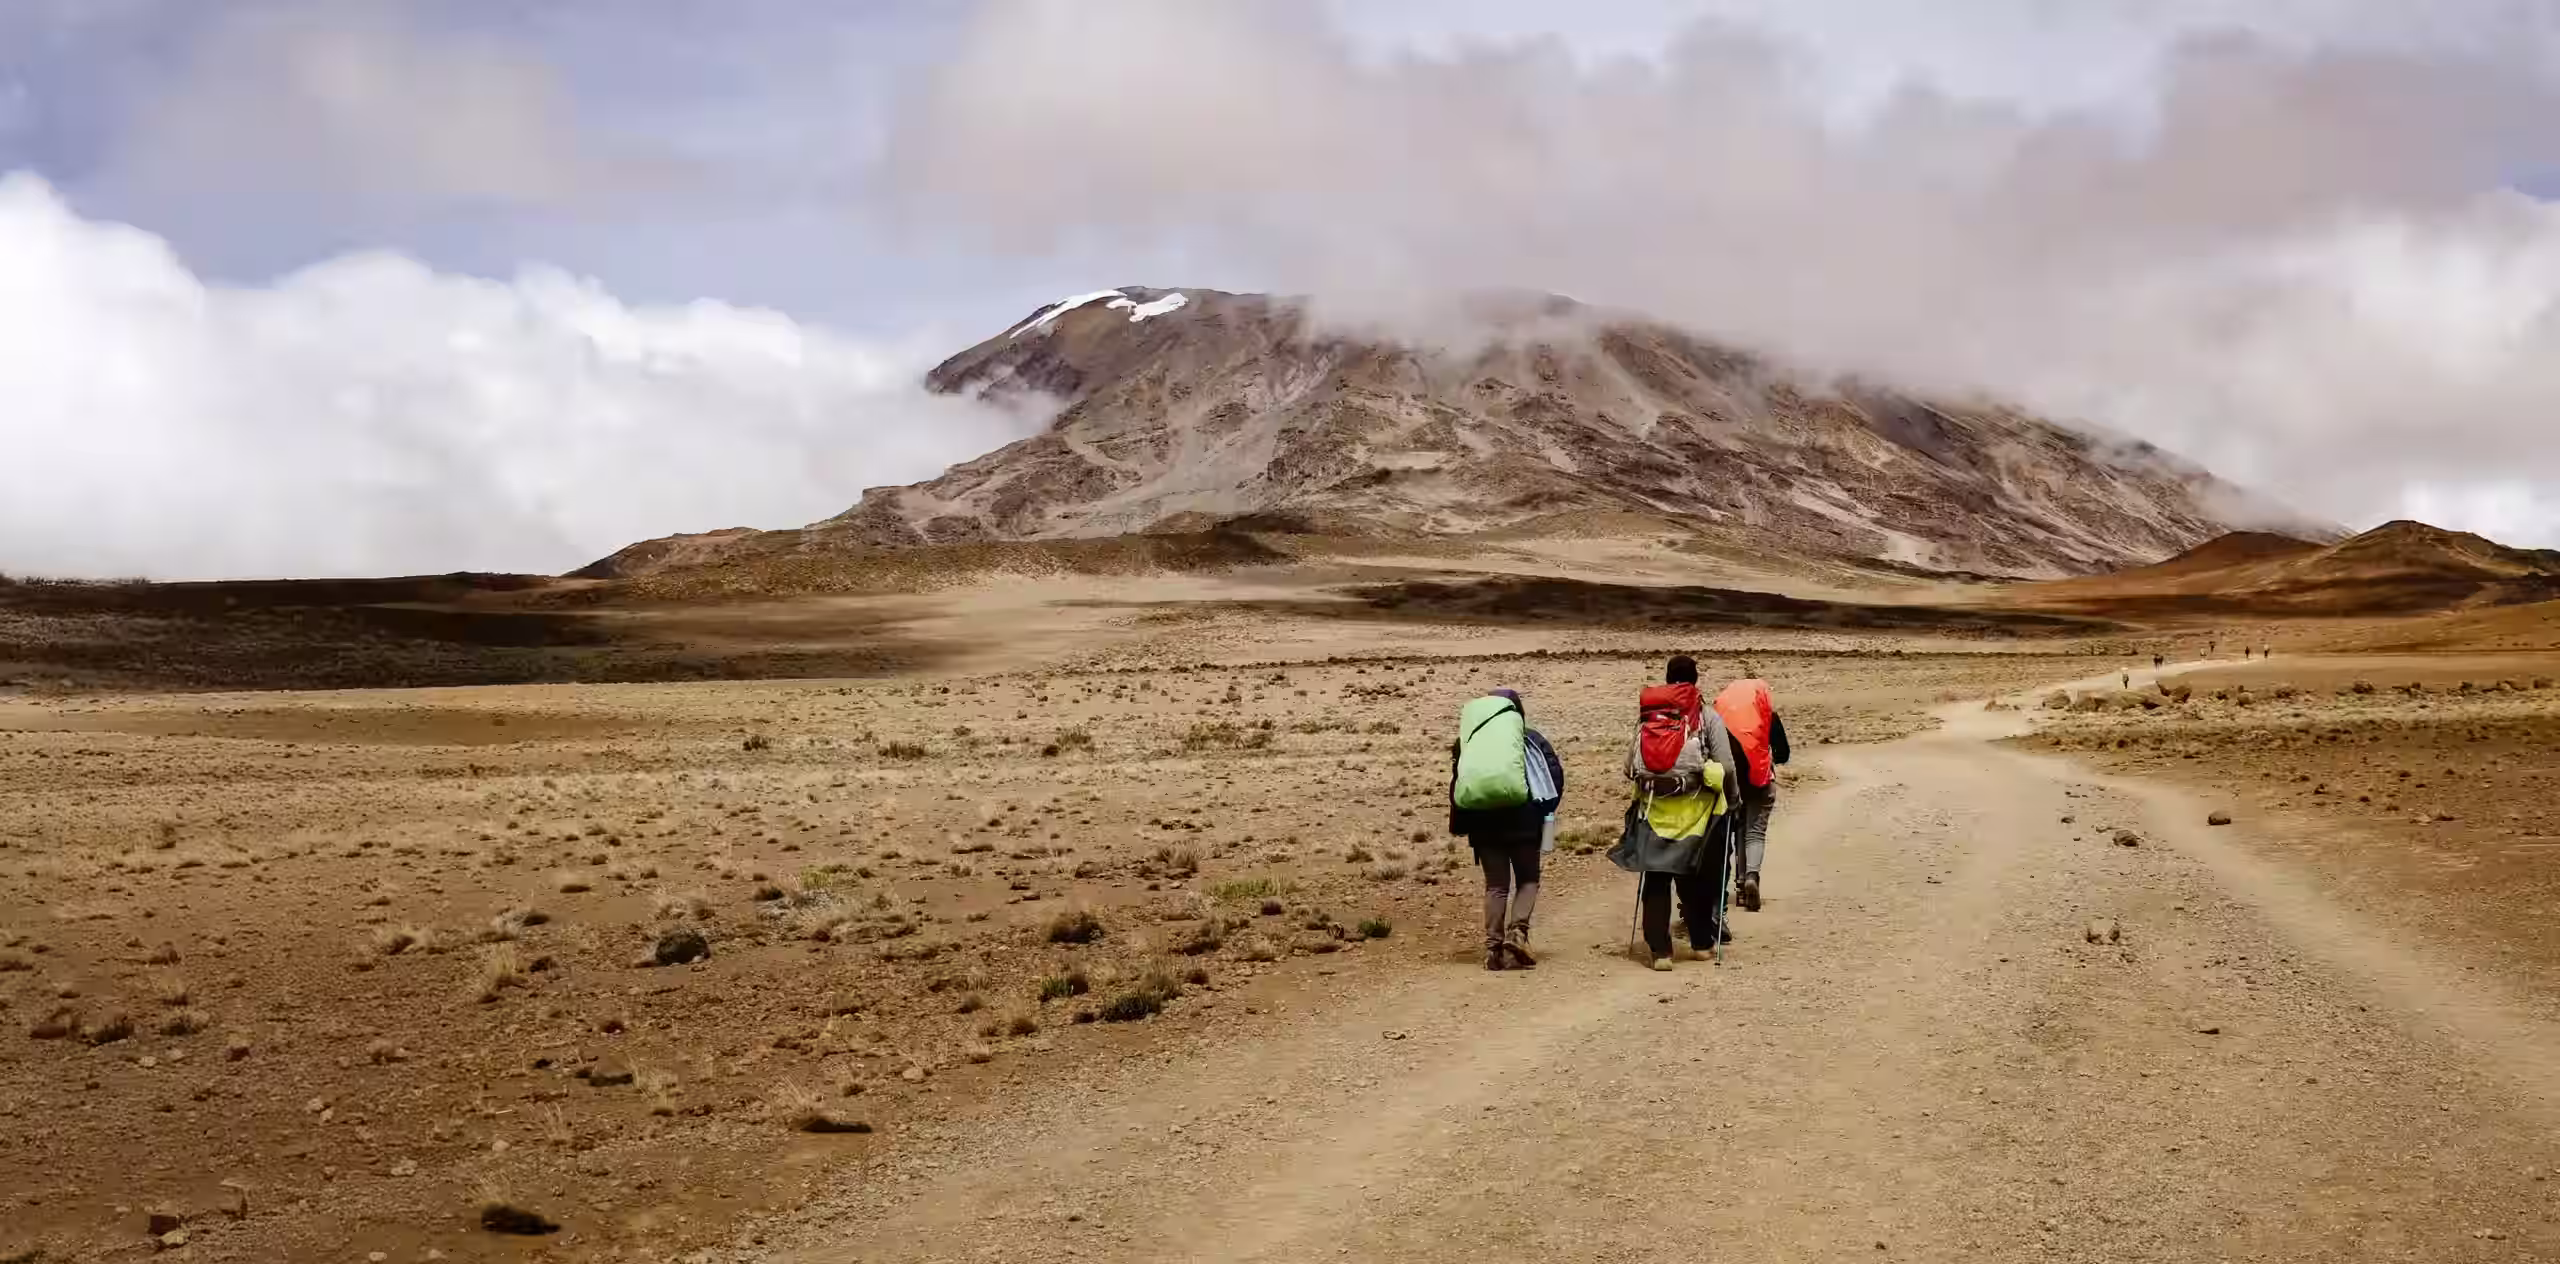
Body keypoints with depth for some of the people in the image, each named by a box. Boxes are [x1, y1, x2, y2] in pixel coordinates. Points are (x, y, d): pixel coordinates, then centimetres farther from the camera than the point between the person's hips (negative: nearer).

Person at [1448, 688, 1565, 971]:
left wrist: (1459, 825, 15)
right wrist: (1545, 812, 10)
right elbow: (1555, 775, 0)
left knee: (1496, 884, 11)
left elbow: (1457, 785, 9)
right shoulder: (1532, 740, 6)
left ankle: (1493, 947, 4)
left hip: (1481, 820, 2)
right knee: (1527, 879, 13)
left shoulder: (1468, 742, 10)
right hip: (1522, 819, -2)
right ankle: (1517, 932, -10)